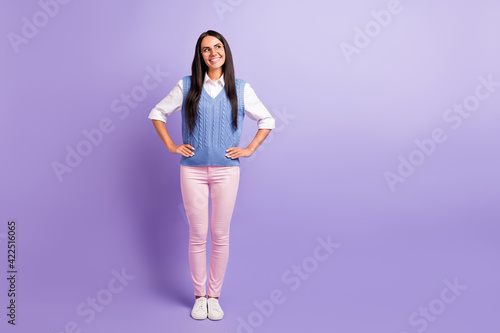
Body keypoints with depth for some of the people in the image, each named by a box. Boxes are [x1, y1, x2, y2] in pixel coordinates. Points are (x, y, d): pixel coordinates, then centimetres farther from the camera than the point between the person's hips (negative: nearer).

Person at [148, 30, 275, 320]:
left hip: (226, 170, 0)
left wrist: (249, 149, 2)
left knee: (220, 236, 6)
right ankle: (199, 296, 22)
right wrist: (172, 146, 3)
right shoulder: (186, 86, 3)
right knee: (198, 236, 5)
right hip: (193, 170, 0)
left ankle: (214, 296, 22)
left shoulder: (241, 88, 4)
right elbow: (157, 114, 12)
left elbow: (267, 120, 12)